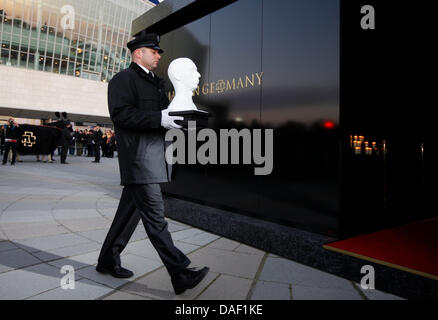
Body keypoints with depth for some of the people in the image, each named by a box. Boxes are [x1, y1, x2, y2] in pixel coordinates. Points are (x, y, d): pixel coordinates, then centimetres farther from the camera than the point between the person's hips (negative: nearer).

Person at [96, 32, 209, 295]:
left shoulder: (156, 83, 25)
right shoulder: (124, 79, -3)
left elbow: (162, 113, 25)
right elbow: (121, 114, -16)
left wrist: (176, 119, 4)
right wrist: (159, 119, -24)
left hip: (154, 158, 9)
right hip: (139, 158, -9)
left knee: (131, 210, 14)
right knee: (155, 215, -8)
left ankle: (108, 260, 29)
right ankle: (180, 275, -5)